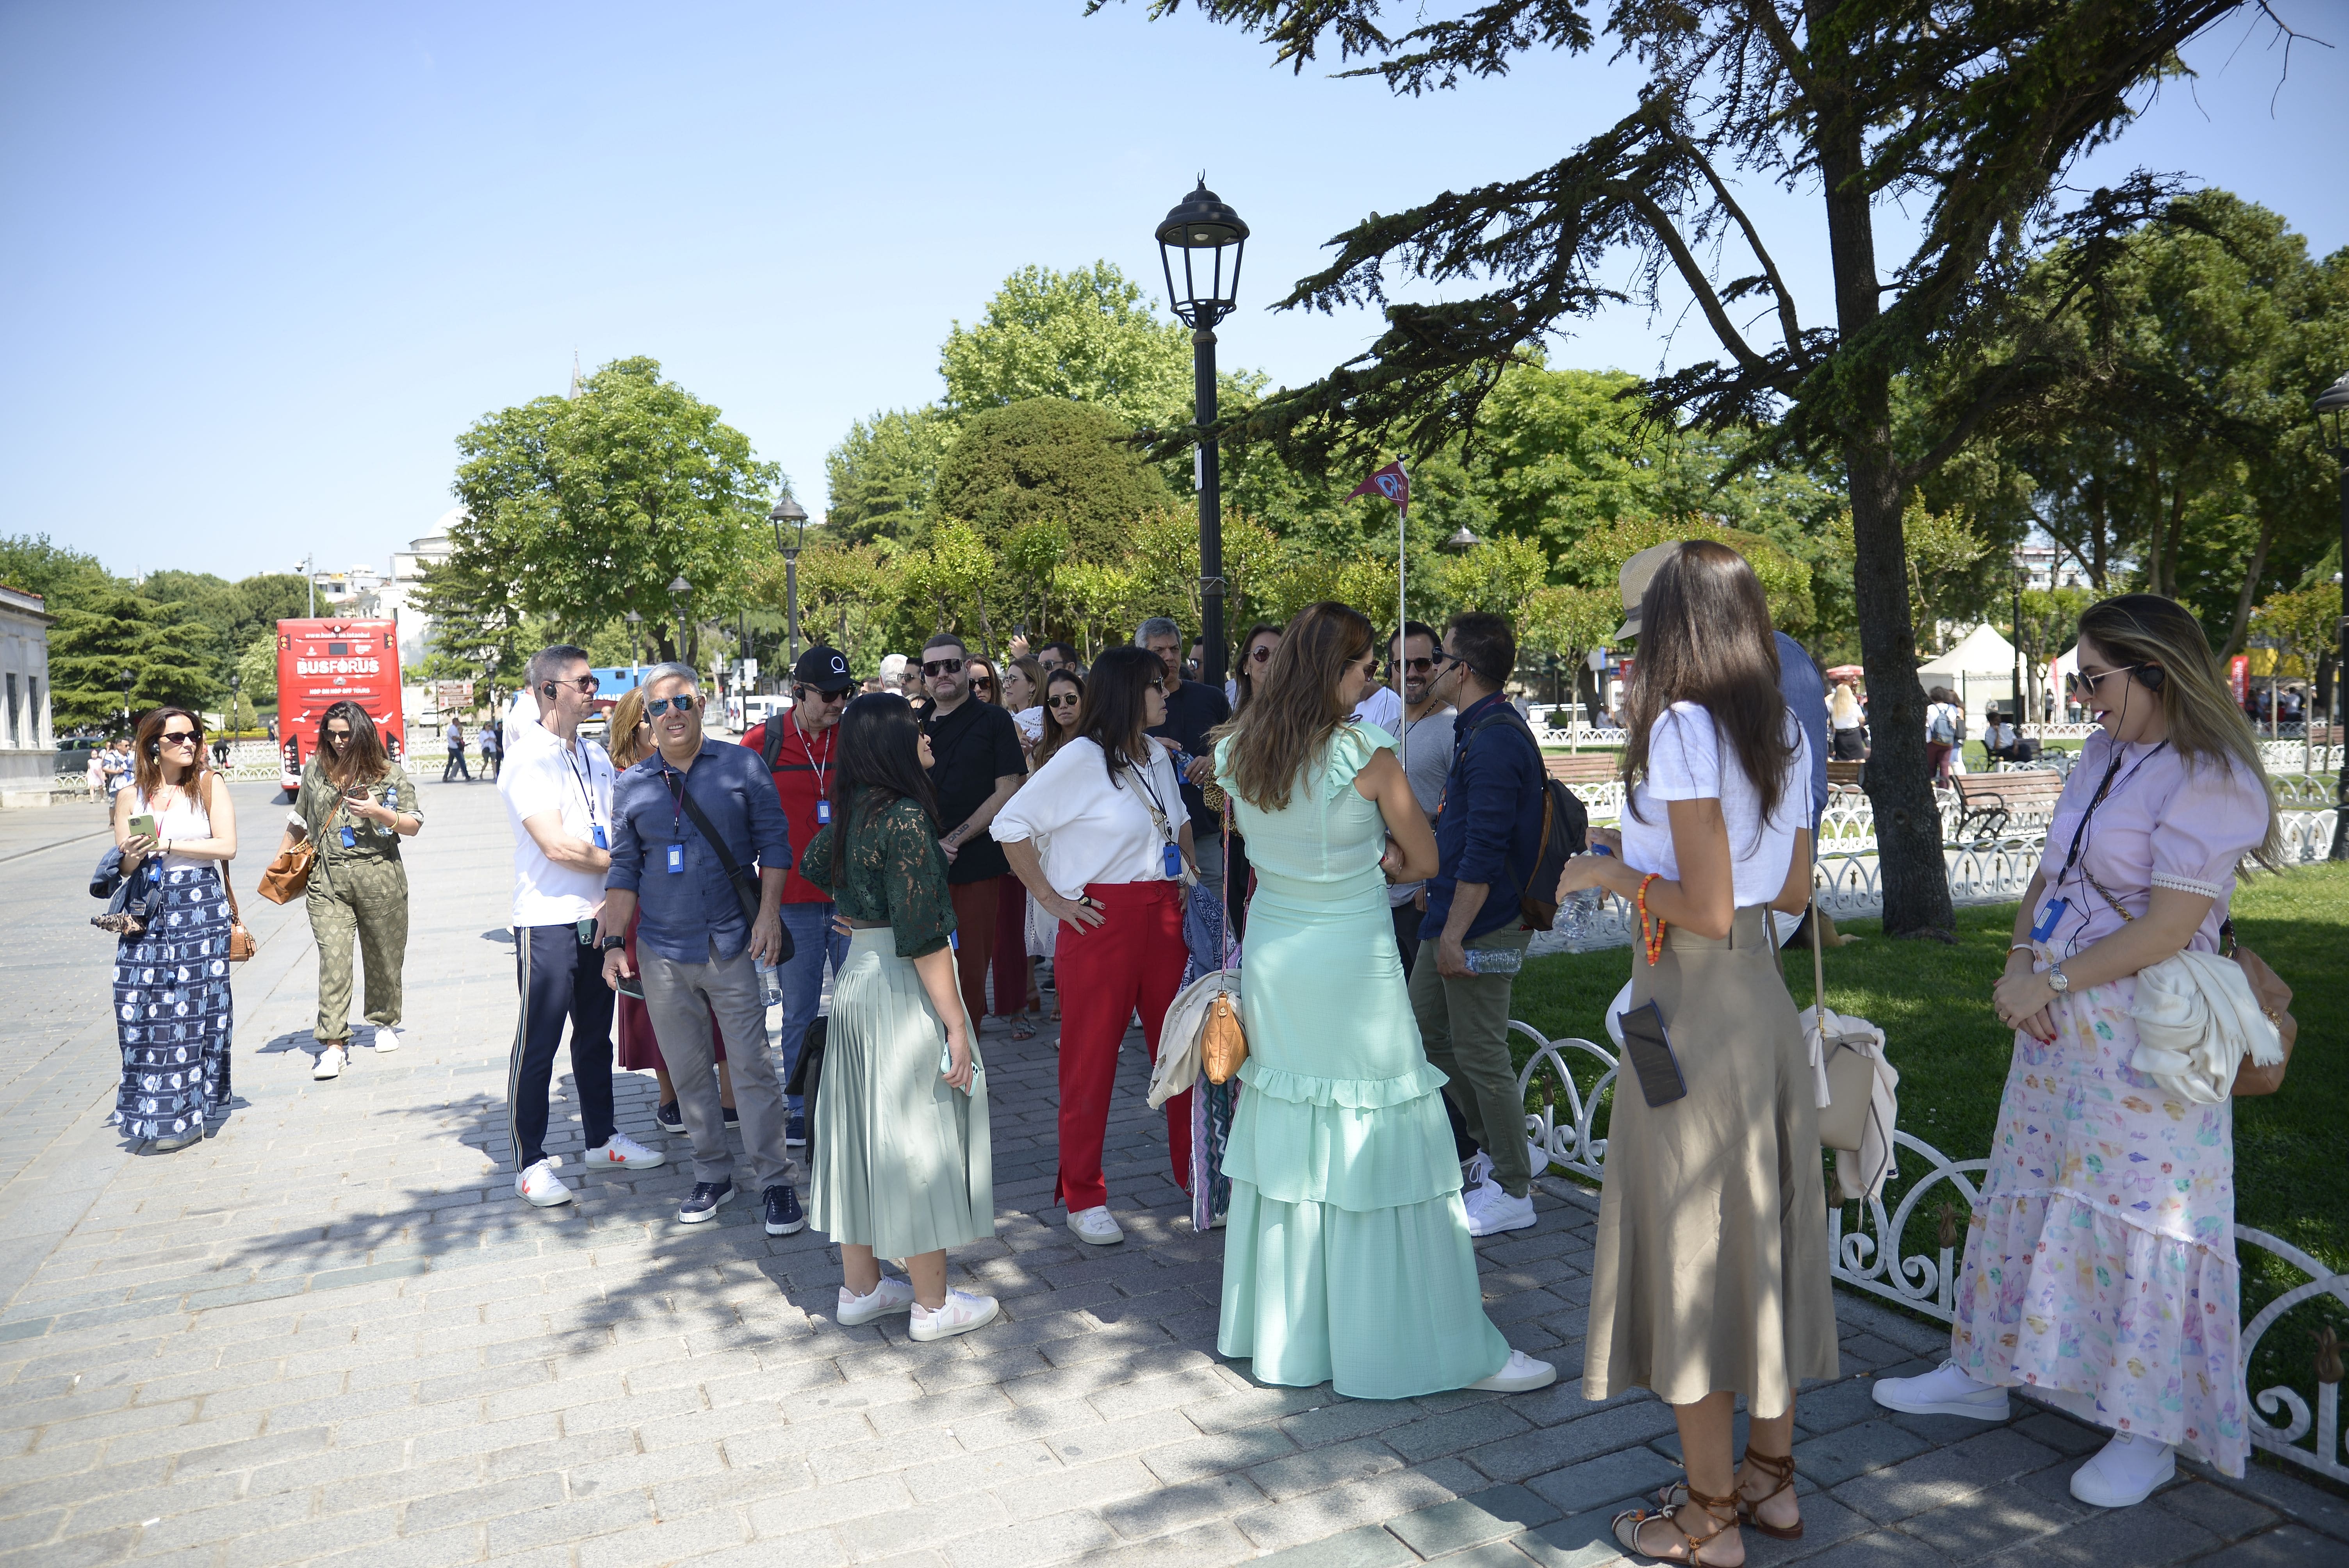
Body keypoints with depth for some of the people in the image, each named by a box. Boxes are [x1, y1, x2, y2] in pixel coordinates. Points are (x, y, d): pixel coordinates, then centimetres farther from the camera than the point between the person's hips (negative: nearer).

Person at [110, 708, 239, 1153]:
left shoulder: (209, 784, 1)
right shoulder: (131, 795, 7)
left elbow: (226, 846, -7)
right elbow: (122, 865, 10)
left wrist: (165, 844, -11)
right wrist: (132, 858, -12)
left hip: (200, 911, -2)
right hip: (148, 913, 3)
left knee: (194, 1008, -1)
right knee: (142, 1011, -1)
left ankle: (187, 1116, 7)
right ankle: (159, 1114, 15)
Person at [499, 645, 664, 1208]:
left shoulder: (595, 756, 11)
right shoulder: (527, 760, -12)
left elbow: (616, 826, 15)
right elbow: (557, 846, -20)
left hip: (598, 917, 7)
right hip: (548, 922, -7)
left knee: (595, 1036, 17)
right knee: (537, 1045, 1)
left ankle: (602, 1139, 29)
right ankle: (530, 1163, 10)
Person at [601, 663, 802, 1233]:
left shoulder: (741, 767, 0)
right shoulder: (632, 786, 6)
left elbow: (773, 841, 0)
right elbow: (624, 870, 10)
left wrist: (769, 913, -10)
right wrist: (614, 941, 4)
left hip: (732, 945, -3)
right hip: (663, 952, 3)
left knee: (753, 1066, -2)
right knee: (688, 1071, 11)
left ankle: (775, 1180, 8)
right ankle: (712, 1173, 25)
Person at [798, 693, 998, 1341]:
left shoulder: (850, 814, 6)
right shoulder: (906, 816, -19)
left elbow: (812, 866, 28)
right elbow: (923, 935, -23)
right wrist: (954, 1023, -19)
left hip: (856, 976, 9)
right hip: (904, 989, -9)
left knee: (863, 1129, 16)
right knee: (915, 1137, 2)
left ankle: (860, 1287, 29)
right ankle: (932, 1304, 14)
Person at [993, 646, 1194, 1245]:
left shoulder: (1158, 756, 10)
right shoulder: (1082, 758, -10)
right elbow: (1010, 825, -10)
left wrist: (1191, 875, 13)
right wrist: (1050, 899, -10)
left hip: (1165, 918, 6)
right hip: (1102, 921, -6)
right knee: (1091, 1058, 5)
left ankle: (1197, 1174, 25)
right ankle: (1083, 1196, 18)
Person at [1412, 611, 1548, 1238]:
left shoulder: (1494, 740, -20)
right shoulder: (1482, 728, 13)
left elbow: (1484, 850, -24)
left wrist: (1454, 934, -22)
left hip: (1482, 924, -11)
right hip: (1453, 912, 11)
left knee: (1480, 1055, 0)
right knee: (1425, 1029, 18)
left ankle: (1512, 1191, 14)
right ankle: (1497, 1148, 31)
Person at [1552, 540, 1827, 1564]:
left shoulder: (1683, 730, -17)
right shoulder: (1785, 734, 7)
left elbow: (1706, 909, -22)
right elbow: (1792, 890, 13)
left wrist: (1612, 874, -6)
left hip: (1693, 1007, -8)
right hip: (1764, 997, 8)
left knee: (1691, 1244, 5)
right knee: (1758, 1230, 18)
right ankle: (1771, 1479, 34)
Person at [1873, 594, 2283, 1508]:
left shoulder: (2211, 781, -16)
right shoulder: (2104, 756, 9)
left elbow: (2168, 928, -20)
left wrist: (2049, 983, -14)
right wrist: (2020, 967, -4)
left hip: (2147, 1037, -8)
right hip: (2059, 1018, 8)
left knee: (2138, 1218, 3)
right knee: (2026, 1190, 15)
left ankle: (2150, 1431, 21)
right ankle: (1983, 1372, 31)